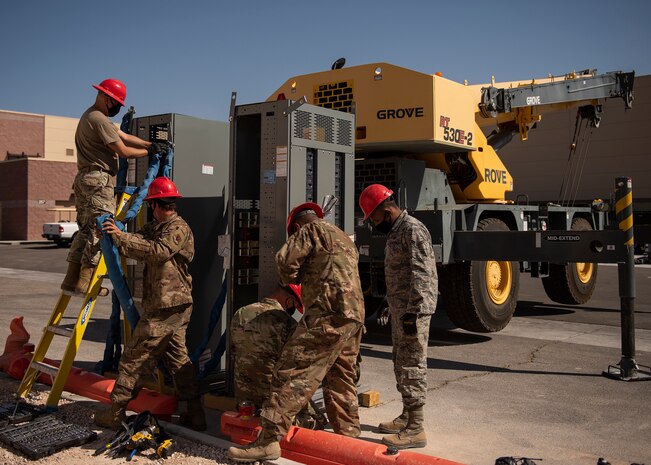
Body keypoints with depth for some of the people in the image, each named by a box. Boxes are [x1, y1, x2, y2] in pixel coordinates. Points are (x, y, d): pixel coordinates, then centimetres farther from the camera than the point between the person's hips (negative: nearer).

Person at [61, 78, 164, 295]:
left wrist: (150, 144, 12)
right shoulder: (100, 120, -11)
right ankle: (85, 282, -11)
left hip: (84, 179, 10)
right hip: (99, 179, -10)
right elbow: (124, 151, -12)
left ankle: (71, 281, 12)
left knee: (85, 230, 11)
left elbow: (124, 136, 19)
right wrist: (148, 151, 1)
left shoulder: (89, 116, 22)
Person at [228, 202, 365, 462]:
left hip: (328, 314, -9)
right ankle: (349, 436, 21)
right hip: (354, 316, 9)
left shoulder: (311, 230, 4)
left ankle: (269, 440, -15)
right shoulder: (344, 238, 30)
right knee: (341, 380, 17)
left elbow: (286, 260, -6)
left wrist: (290, 280, 14)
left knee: (292, 372, -11)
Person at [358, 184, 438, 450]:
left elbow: (421, 274, -21)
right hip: (400, 308, 10)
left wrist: (412, 311, -24)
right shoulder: (395, 232, 17)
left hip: (413, 310, -10)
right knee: (401, 364, 17)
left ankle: (416, 429, -1)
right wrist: (391, 306, 26)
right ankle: (406, 417, 29)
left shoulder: (413, 230, -14)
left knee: (412, 367, -7)